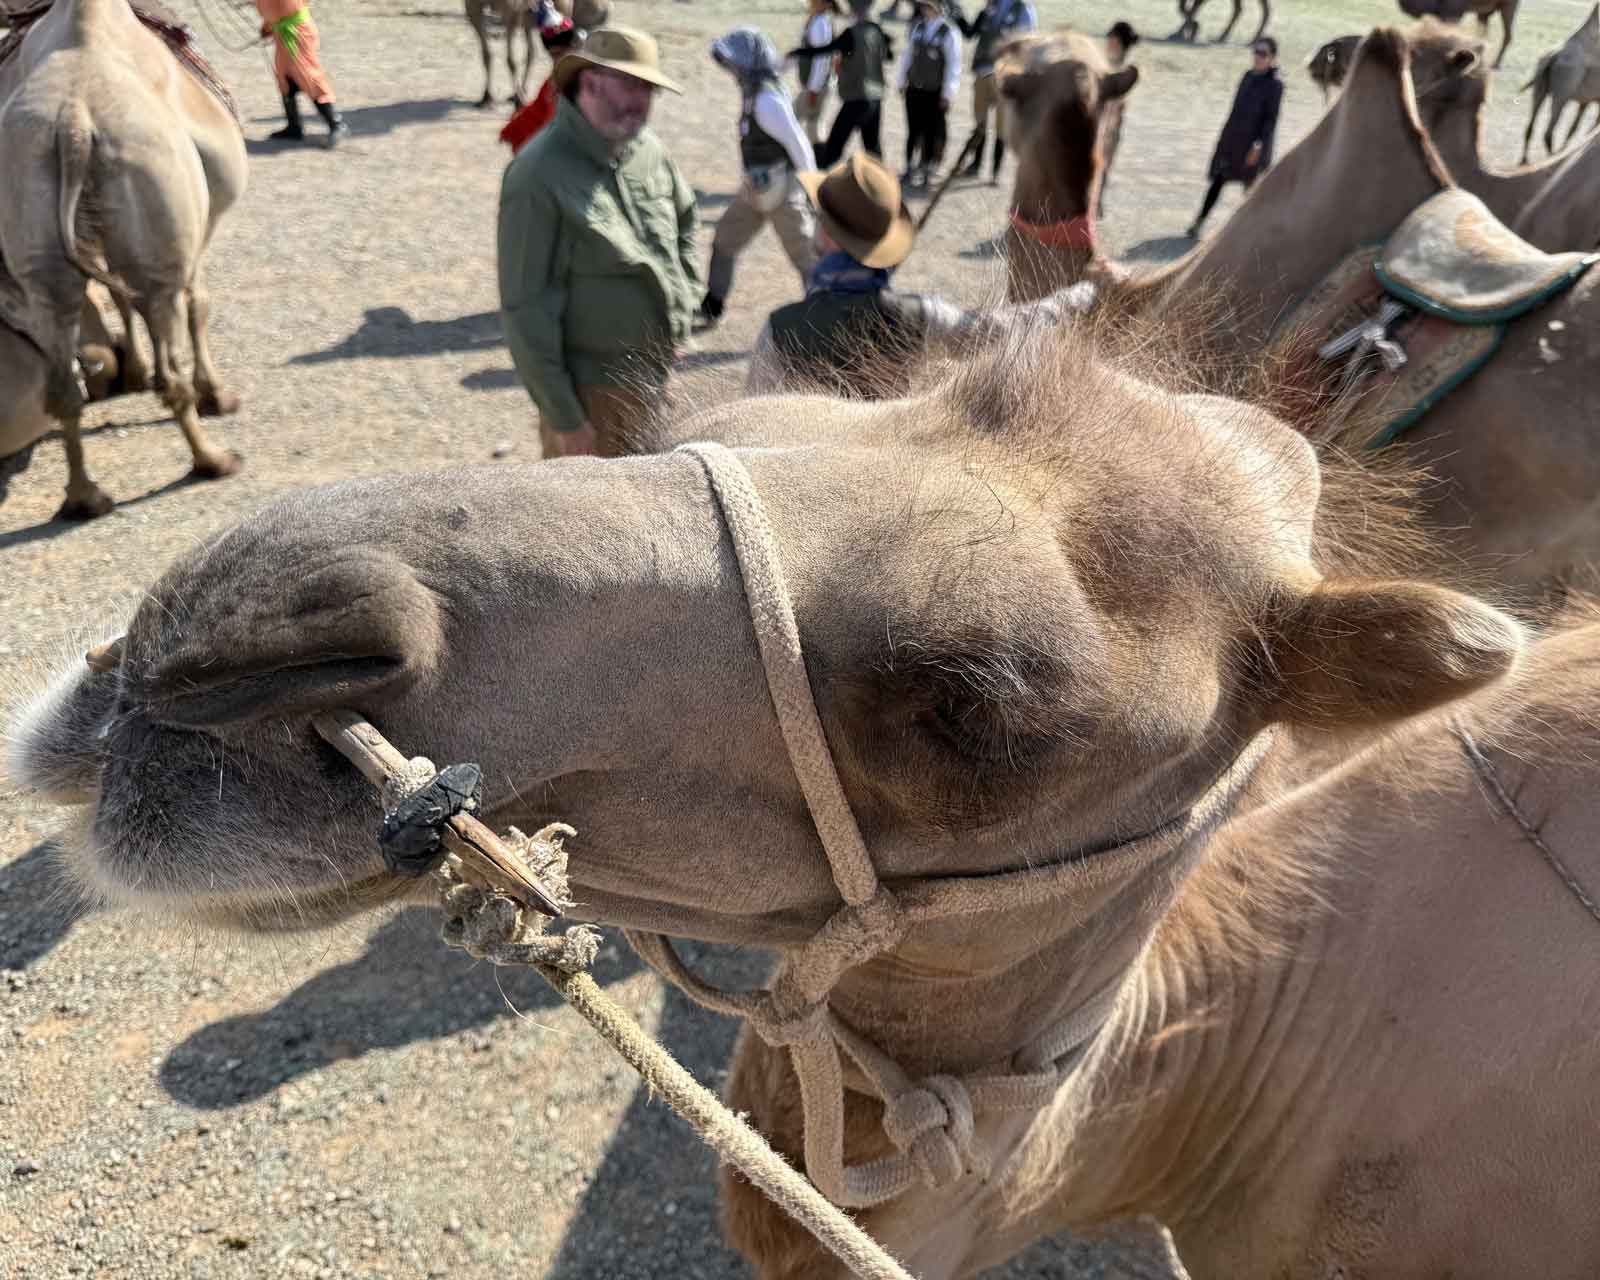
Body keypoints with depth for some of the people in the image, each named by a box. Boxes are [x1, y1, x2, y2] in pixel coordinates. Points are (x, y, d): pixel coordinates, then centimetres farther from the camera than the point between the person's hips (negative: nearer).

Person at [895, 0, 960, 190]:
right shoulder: (916, 28, 4)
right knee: (913, 131, 8)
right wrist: (901, 81, 12)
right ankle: (909, 170, 17)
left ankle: (925, 171, 14)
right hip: (914, 89, 4)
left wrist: (947, 94, -10)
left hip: (935, 93, -4)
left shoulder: (949, 33, -10)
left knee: (930, 133, 3)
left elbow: (953, 66, -9)